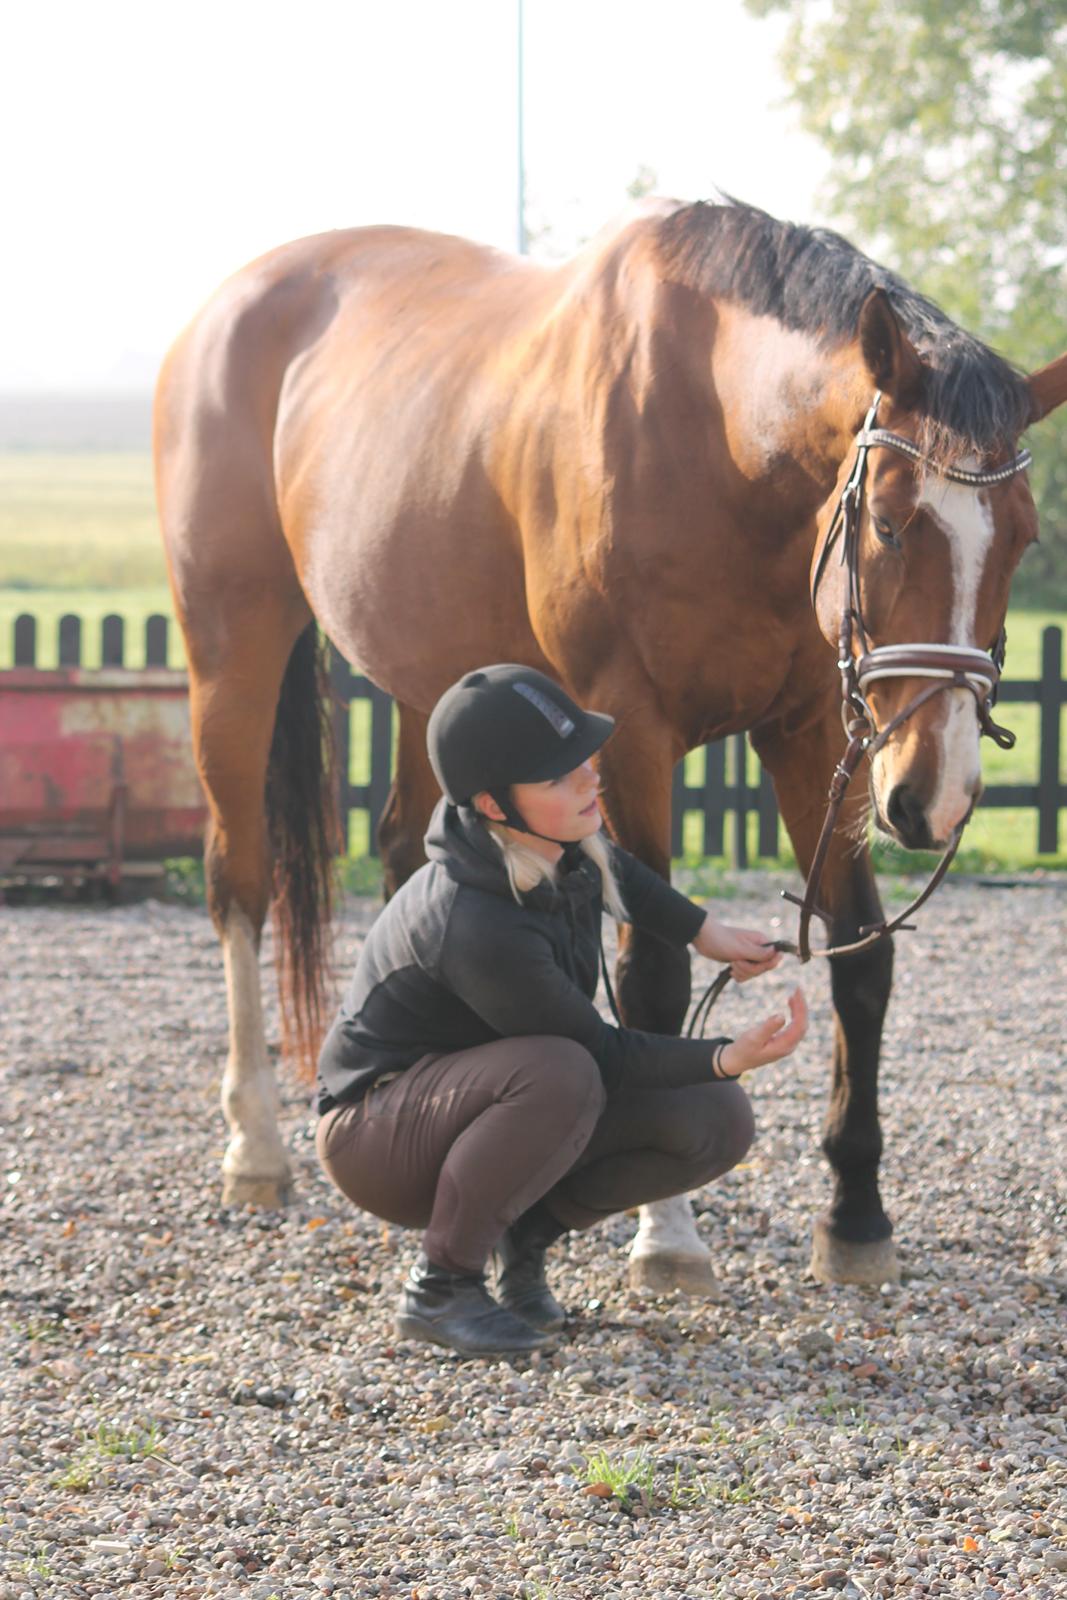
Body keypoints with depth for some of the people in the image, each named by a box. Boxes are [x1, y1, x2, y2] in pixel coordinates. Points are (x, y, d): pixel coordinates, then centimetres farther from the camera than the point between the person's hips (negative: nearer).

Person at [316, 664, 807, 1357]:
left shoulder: (569, 849, -10)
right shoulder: (480, 929, -35)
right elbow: (598, 1054, -24)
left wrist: (703, 931, 16)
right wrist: (726, 1058, -32)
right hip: (378, 1131, -8)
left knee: (719, 1122, -9)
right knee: (559, 1075, -39)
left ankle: (527, 1230, 7)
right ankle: (441, 1285, -19)